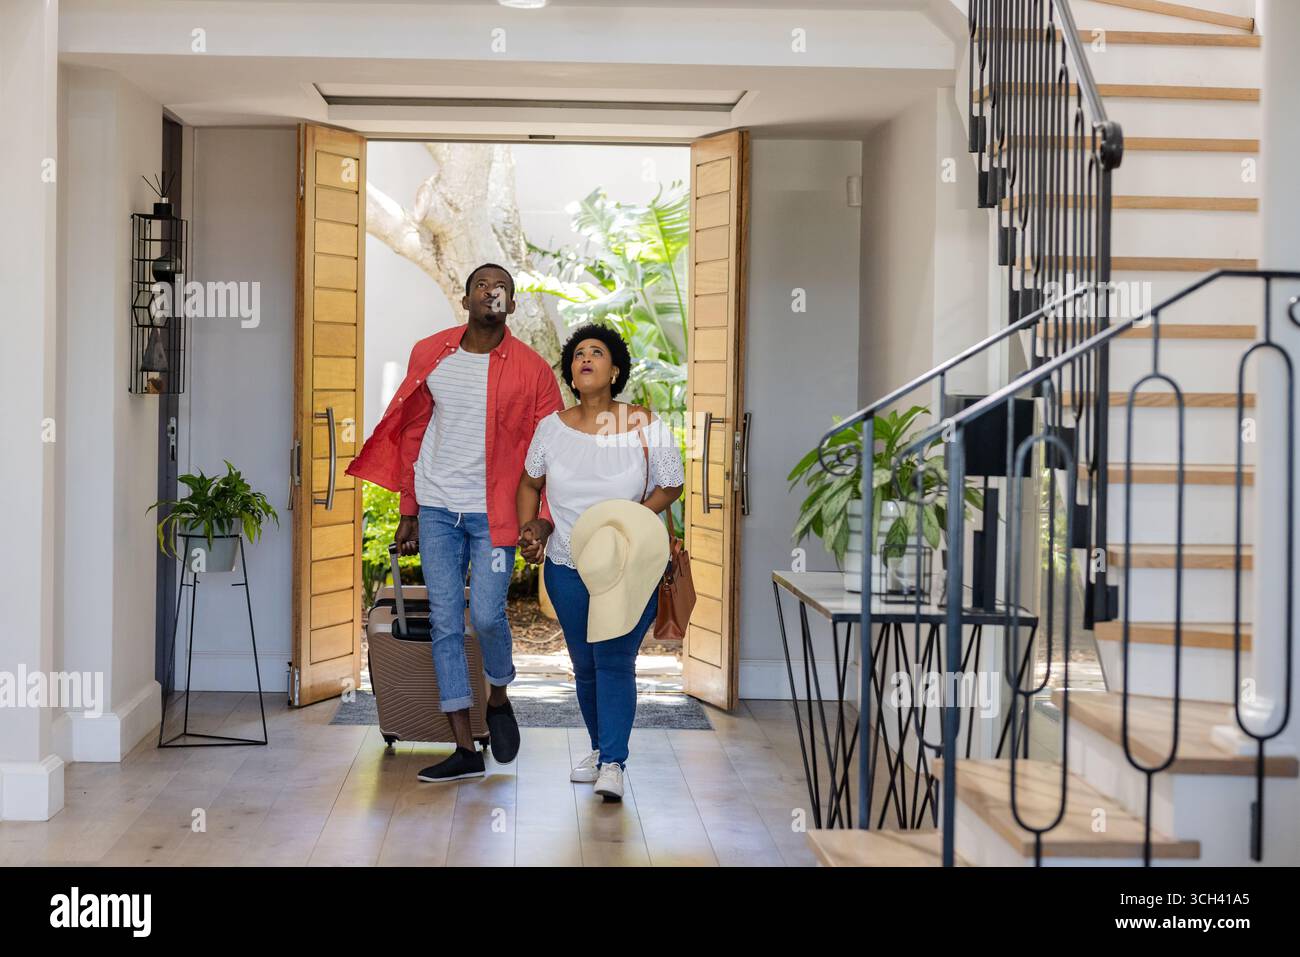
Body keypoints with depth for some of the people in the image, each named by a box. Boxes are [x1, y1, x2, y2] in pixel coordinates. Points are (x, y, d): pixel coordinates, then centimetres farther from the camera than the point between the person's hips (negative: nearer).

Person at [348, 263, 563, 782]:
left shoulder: (531, 369, -3)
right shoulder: (429, 356, 5)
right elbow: (413, 434, 11)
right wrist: (409, 511, 11)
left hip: (492, 514, -2)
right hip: (437, 510, 3)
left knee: (487, 616, -13)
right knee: (445, 623, 1)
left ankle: (498, 698, 21)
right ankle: (465, 749, 7)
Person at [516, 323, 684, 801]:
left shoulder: (647, 428, -10)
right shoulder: (552, 427, -2)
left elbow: (671, 486, -2)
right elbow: (530, 482, 14)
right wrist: (528, 528, -1)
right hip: (567, 568, 3)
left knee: (615, 661, -10)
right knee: (584, 664, 13)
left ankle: (613, 764, -5)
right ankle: (598, 747, 32)